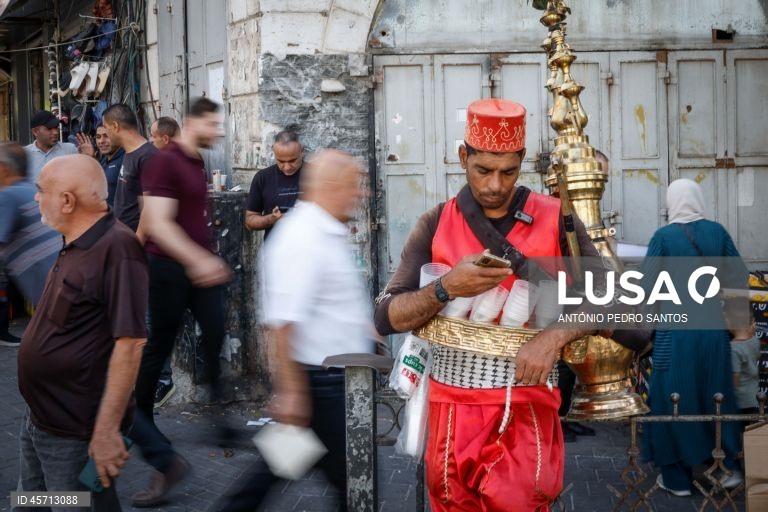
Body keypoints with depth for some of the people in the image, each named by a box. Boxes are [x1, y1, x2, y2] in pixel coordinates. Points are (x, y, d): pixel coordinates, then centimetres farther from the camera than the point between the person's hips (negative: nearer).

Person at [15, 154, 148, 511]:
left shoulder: (117, 248, -22)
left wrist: (107, 430, -29)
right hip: (39, 420, 10)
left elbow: (129, 342, -27)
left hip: (74, 433, -10)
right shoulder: (75, 245, 9)